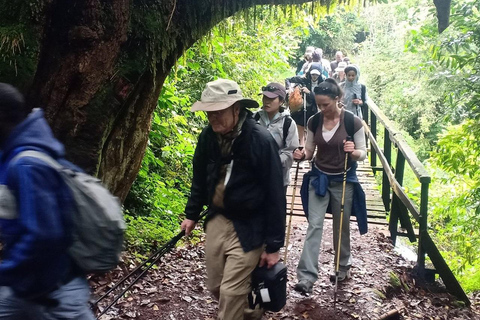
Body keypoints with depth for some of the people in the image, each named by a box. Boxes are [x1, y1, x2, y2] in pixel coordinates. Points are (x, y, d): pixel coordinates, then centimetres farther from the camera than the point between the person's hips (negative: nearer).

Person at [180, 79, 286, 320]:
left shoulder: (261, 140, -20)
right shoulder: (208, 136, -3)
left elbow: (275, 196, -16)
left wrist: (273, 245, -13)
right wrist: (191, 214, 17)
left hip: (248, 227, -6)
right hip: (216, 219, 6)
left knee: (232, 292, -3)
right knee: (215, 286, 15)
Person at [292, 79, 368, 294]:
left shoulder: (352, 122, -13)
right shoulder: (314, 121, -3)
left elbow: (363, 153, -7)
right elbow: (310, 150, 6)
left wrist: (354, 152, -30)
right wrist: (302, 155, -17)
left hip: (343, 181, -2)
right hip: (318, 178, 2)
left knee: (341, 226, 12)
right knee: (314, 225, -5)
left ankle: (343, 266, 37)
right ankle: (307, 277, -5)